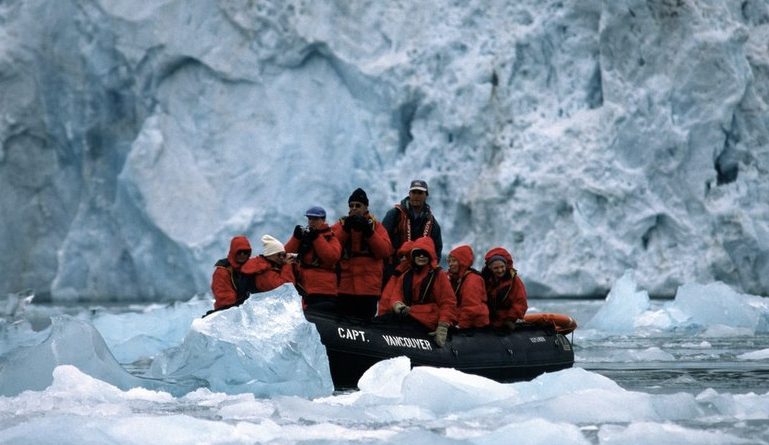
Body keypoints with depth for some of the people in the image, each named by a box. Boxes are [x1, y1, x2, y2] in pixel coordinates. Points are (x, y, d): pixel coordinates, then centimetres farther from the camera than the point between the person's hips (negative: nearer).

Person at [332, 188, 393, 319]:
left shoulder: (376, 226, 9)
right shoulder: (341, 225, 10)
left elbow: (385, 251, -6)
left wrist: (369, 232, -14)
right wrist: (346, 229, -13)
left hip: (369, 288, 0)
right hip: (344, 287, 0)